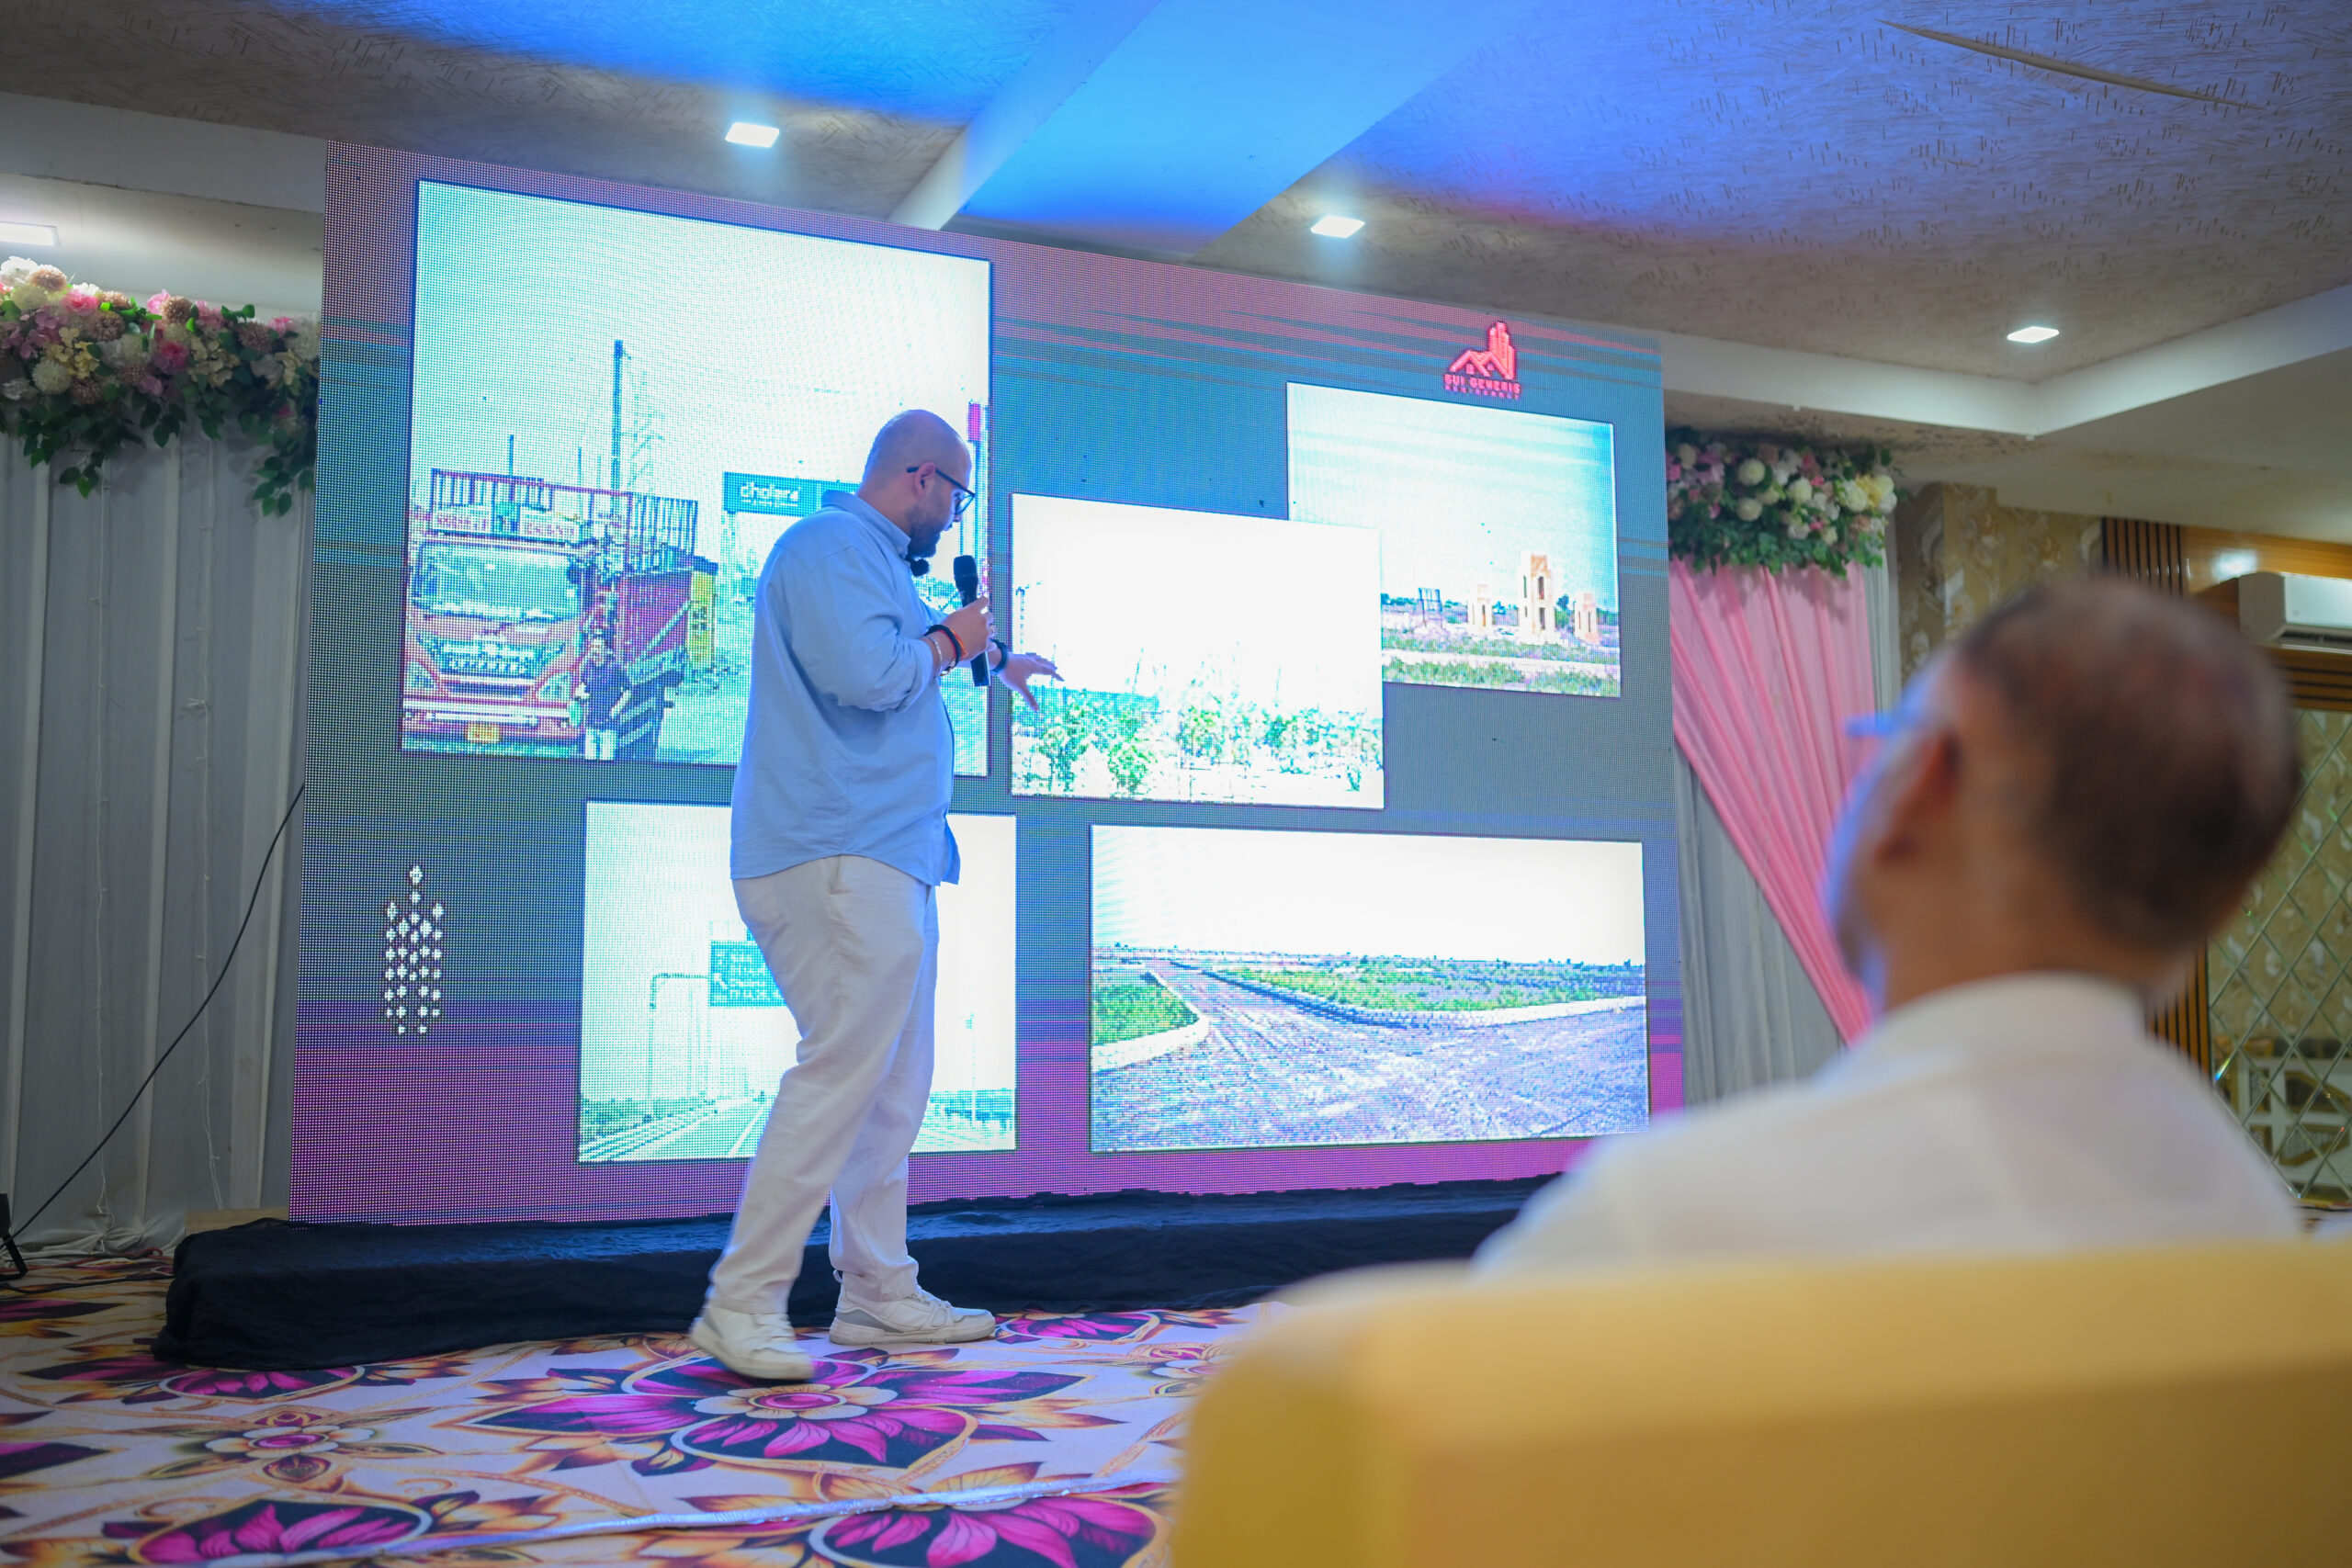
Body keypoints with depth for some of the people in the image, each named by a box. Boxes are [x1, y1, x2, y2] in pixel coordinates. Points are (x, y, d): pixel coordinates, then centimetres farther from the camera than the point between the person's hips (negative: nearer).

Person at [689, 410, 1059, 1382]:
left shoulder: (873, 562, 25)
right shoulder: (829, 545, -9)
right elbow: (864, 673, -24)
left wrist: (991, 661, 53)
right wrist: (947, 642, -6)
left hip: (886, 862, 11)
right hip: (837, 857, -11)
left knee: (893, 1084, 11)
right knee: (843, 1070, -14)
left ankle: (879, 1294, 17)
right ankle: (741, 1304, -9)